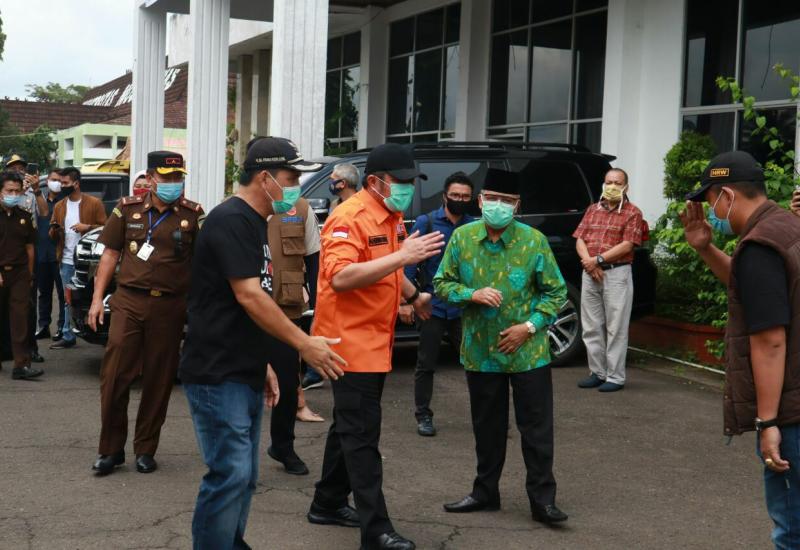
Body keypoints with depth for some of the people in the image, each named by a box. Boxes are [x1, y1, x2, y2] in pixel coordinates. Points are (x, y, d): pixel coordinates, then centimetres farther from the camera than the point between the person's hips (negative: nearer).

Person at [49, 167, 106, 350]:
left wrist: (87, 227, -19)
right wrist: (55, 230, -10)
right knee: (69, 300, 10)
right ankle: (68, 336, 16)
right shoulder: (59, 206, 11)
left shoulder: (94, 203, -5)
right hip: (67, 261, 5)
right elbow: (52, 235, 12)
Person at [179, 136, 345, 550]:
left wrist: (264, 364, 19)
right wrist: (304, 343, -16)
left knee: (243, 477, 14)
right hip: (218, 376, -10)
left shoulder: (255, 222, 16)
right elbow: (249, 296, -21)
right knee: (229, 475, -10)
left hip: (246, 375, 10)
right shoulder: (230, 220, -15)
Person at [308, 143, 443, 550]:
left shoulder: (392, 217, 11)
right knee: (361, 434, -7)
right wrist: (403, 255, -33)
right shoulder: (350, 218, -18)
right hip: (351, 341, -10)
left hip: (374, 342, 10)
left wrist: (413, 294, 18)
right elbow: (340, 277, -31)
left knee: (350, 427, 18)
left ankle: (328, 504, 32)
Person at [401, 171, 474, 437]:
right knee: (426, 364, 8)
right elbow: (409, 262, -4)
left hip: (464, 307, 1)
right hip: (432, 305, -1)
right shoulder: (426, 223, -2)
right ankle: (423, 416, 20)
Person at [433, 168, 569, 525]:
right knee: (487, 427, 15)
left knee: (536, 428, 1)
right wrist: (472, 294, -15)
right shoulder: (462, 237, -1)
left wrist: (530, 325, -13)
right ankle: (485, 492, 29)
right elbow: (442, 283, 5)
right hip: (480, 351, 2)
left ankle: (542, 498, 11)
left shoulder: (534, 241, -6)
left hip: (528, 352, -2)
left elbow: (556, 292, 0)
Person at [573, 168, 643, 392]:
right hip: (590, 274, 5)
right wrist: (587, 261, -8)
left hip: (617, 274, -5)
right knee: (591, 327, 8)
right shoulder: (592, 210, 16)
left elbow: (627, 245, -10)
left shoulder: (632, 213, 0)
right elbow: (579, 239, 10)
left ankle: (615, 377, 1)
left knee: (616, 328, -3)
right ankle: (597, 373, 17)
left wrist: (598, 260, -13)